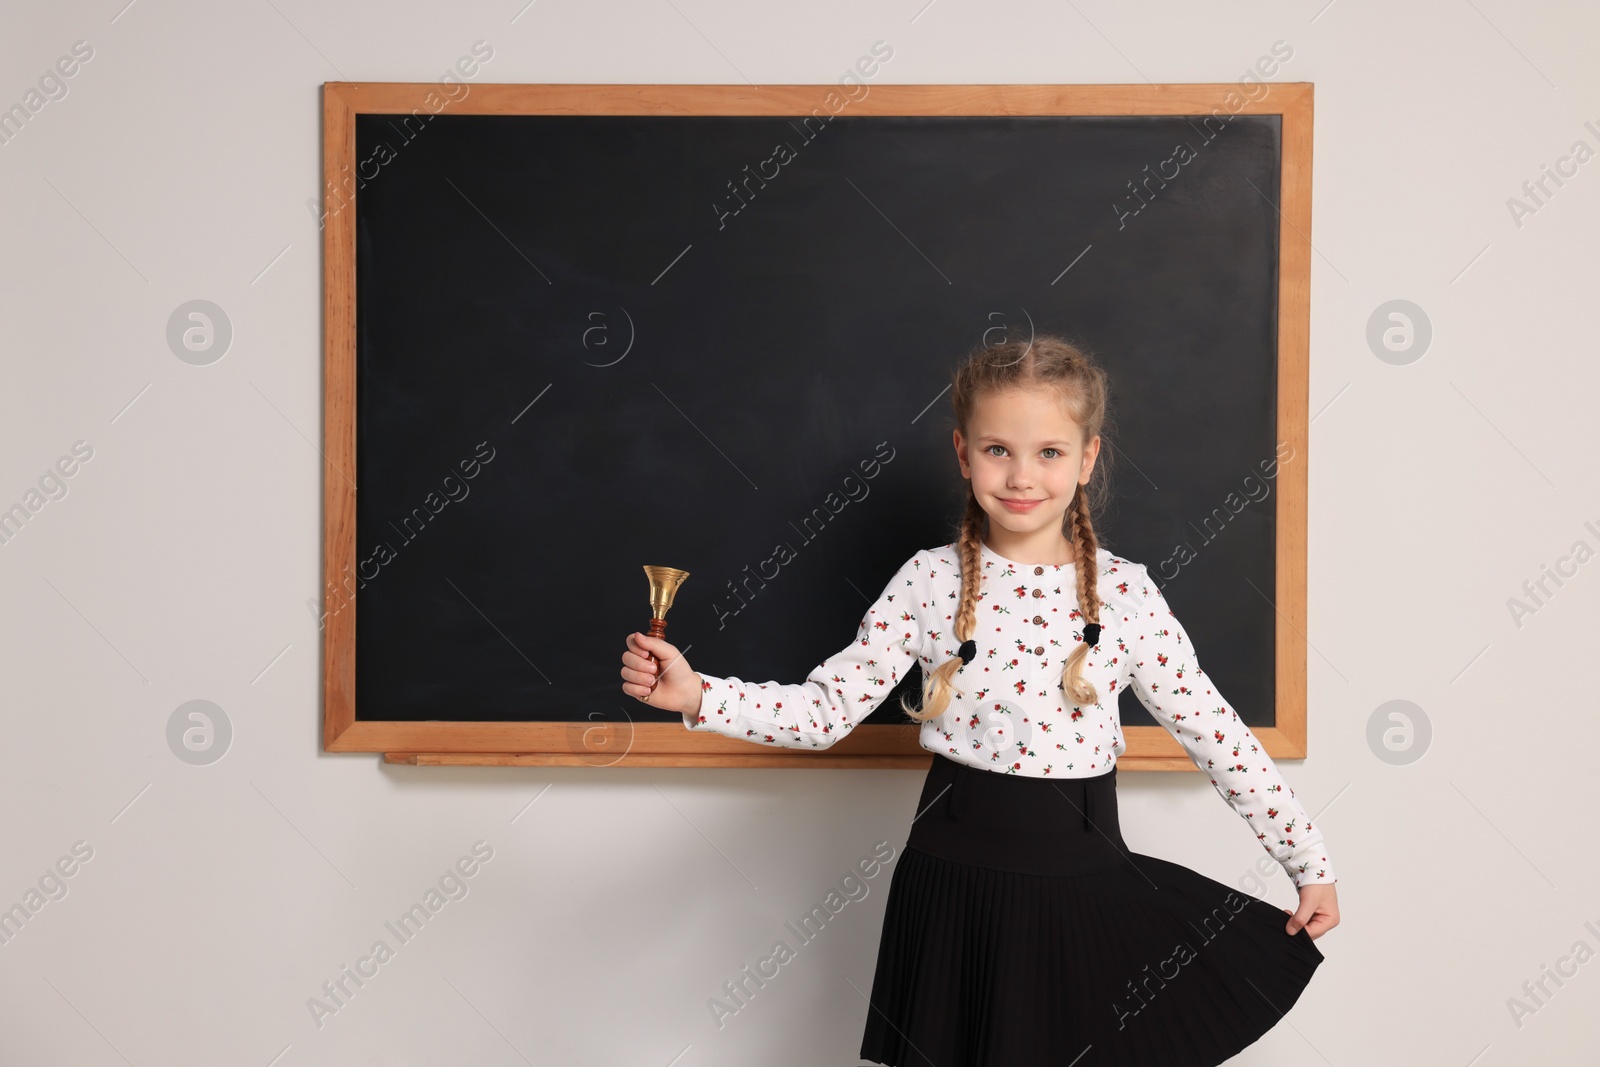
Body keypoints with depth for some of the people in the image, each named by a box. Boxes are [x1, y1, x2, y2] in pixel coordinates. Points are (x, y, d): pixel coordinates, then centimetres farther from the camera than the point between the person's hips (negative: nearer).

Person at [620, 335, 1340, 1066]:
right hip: (955, 878, 0)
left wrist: (1308, 861, 2)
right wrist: (697, 696, -18)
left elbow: (1215, 732, 0)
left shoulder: (1124, 592, -5)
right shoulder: (929, 581, -5)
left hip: (1082, 881, 0)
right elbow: (826, 710, -6)